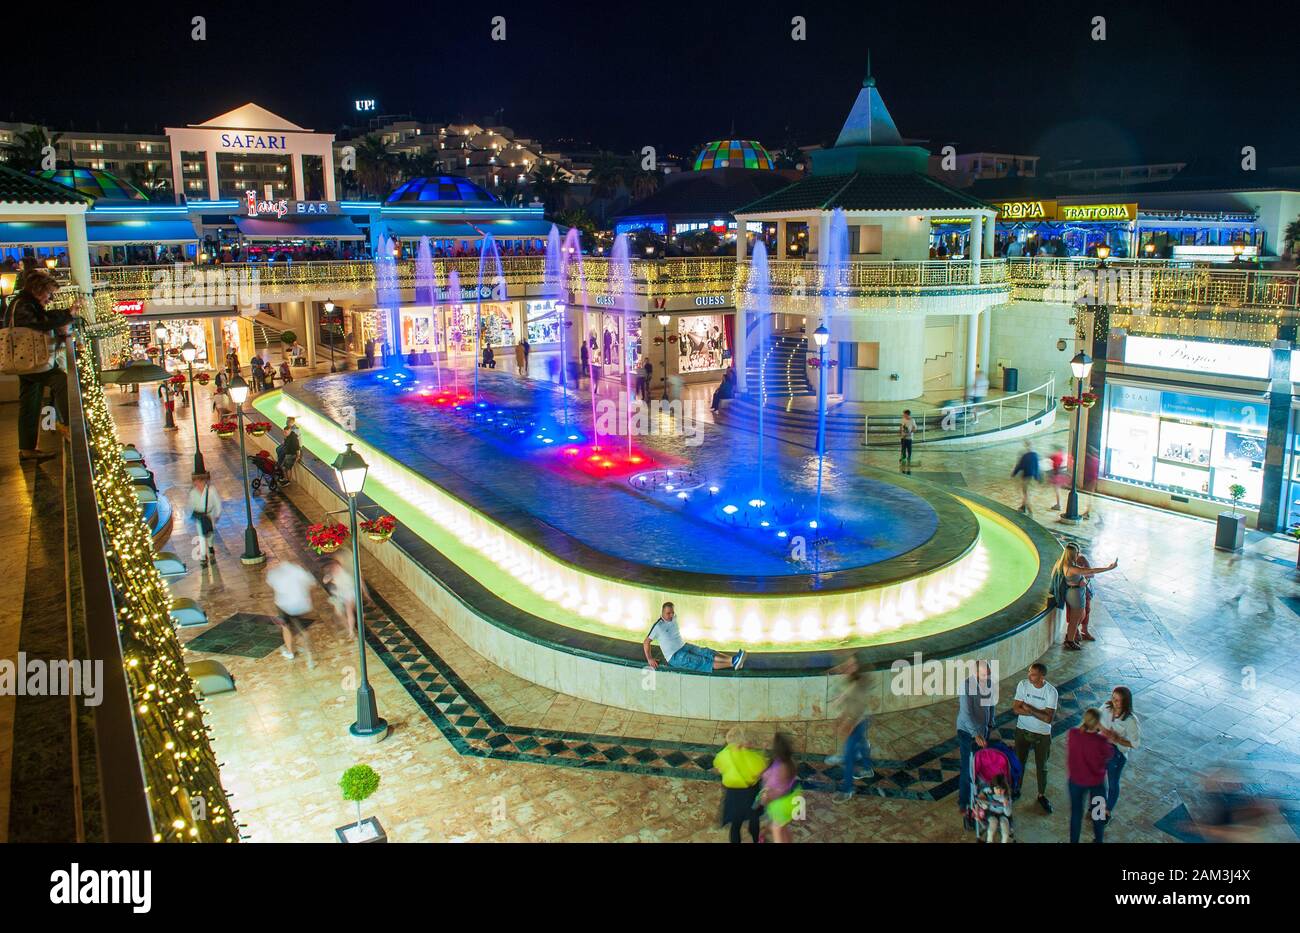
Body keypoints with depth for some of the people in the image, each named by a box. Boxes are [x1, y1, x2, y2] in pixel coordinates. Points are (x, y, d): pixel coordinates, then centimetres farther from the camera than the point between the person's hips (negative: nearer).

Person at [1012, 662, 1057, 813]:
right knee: (1019, 762, 15)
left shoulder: (1051, 691, -20)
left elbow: (1048, 718, -23)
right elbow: (1015, 709, -17)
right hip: (1022, 731, 1)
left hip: (1042, 734, -1)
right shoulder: (1023, 685, -15)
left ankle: (1041, 795, 36)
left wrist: (1029, 709, -23)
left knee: (1041, 767, 15)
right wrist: (1039, 712, -23)